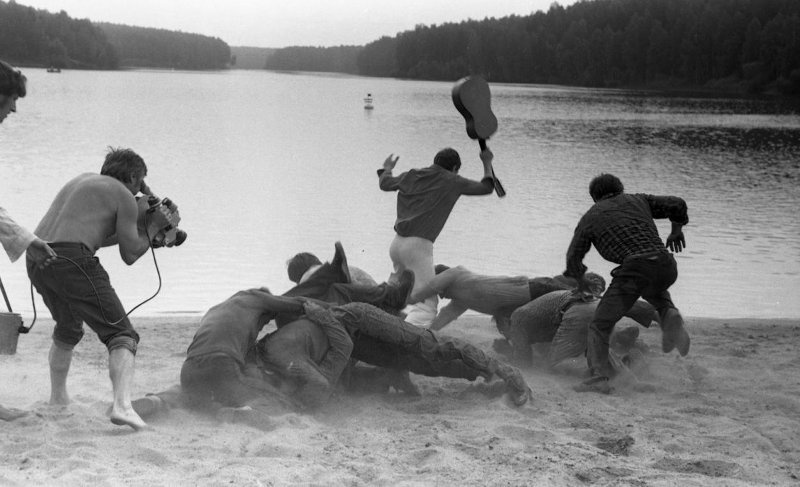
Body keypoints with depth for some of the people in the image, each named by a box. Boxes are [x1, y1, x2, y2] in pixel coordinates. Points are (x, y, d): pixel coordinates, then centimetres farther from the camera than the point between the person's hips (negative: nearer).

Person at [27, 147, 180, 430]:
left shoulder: (83, 181, 29)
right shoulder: (125, 197, 6)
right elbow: (130, 254, 8)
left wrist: (138, 221, 34)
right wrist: (154, 226, 22)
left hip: (36, 259, 8)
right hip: (72, 261, -8)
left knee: (68, 330, 33)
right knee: (122, 336, -6)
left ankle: (57, 400, 36)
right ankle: (122, 405, -27)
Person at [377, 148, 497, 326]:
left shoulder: (411, 175, 15)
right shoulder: (451, 181, 3)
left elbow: (385, 183, 32)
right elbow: (486, 187, 14)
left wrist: (387, 168, 53)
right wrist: (487, 163, 31)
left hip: (397, 243, 6)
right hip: (418, 245, -6)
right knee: (427, 303, -12)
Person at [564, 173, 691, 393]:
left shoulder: (589, 218, 20)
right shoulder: (637, 200, 26)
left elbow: (573, 260, 21)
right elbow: (676, 205, 18)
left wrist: (580, 279, 43)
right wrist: (677, 229, 37)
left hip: (634, 269, -3)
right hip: (666, 266, 4)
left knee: (600, 326, 6)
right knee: (654, 289, 39)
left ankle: (599, 375, -15)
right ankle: (669, 315, 9)